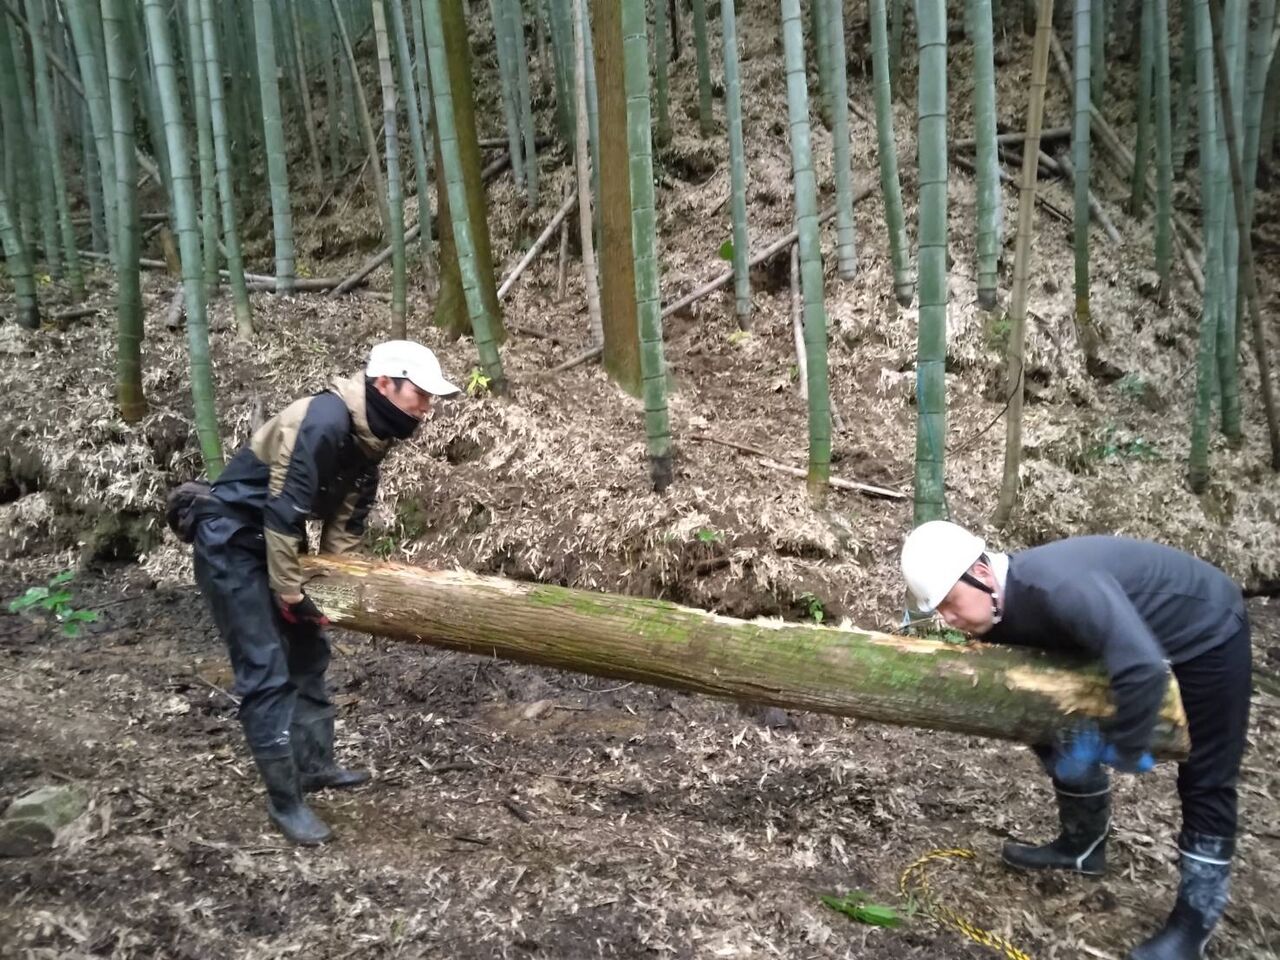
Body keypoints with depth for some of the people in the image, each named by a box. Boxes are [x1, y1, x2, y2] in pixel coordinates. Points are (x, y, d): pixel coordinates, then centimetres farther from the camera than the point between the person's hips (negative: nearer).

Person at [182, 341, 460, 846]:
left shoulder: (372, 434, 1)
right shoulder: (324, 421, -28)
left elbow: (346, 519, 7)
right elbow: (283, 511, -28)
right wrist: (290, 594, -20)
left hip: (275, 540, 10)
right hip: (229, 541, -10)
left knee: (308, 651, 17)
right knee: (267, 669, -9)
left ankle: (314, 765, 31)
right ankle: (284, 800, 2)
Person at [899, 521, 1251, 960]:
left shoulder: (1056, 585, -41)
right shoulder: (998, 608, -13)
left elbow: (1142, 667, -47)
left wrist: (1126, 747, -31)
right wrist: (1070, 734, -17)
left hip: (1208, 628, -8)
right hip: (1133, 631, 8)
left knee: (1205, 779, -1)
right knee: (1073, 739, 13)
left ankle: (1195, 918, 11)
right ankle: (1083, 844, 33)